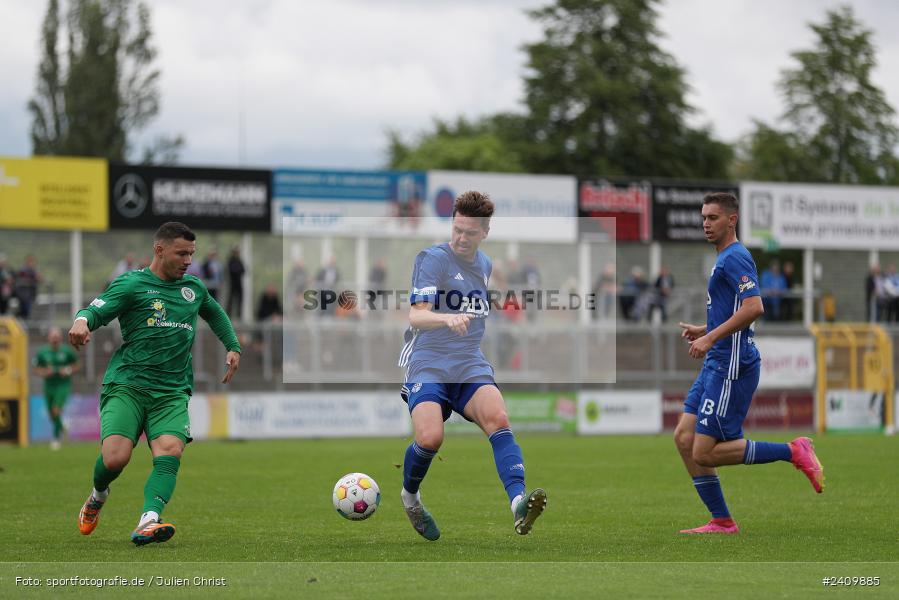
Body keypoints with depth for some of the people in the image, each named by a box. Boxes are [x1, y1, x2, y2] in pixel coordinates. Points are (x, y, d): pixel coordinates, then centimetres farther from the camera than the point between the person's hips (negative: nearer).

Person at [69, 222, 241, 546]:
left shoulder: (194, 287, 19)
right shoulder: (131, 284, 2)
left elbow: (215, 313, 40)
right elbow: (95, 311, -11)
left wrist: (233, 347, 31)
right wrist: (82, 321, -34)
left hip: (172, 390, 4)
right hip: (126, 385, -4)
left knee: (169, 454, -24)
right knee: (115, 458, -19)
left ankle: (147, 522, -37)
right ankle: (98, 496, 15)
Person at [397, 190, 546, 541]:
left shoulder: (485, 265, 16)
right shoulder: (432, 259, -5)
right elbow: (416, 315, -18)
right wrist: (448, 319, -36)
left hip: (471, 366, 4)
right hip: (428, 365, -4)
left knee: (497, 419, -26)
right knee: (430, 437, -26)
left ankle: (518, 503, -45)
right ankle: (410, 495, 8)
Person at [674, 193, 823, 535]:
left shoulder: (734, 257, -12)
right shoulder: (725, 259, 19)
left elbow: (754, 308, -25)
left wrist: (711, 337, -22)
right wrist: (704, 331, 18)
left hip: (732, 366, -10)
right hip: (716, 365, 10)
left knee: (705, 452, -11)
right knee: (684, 437, 5)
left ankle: (793, 452, -4)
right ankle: (722, 521, 8)